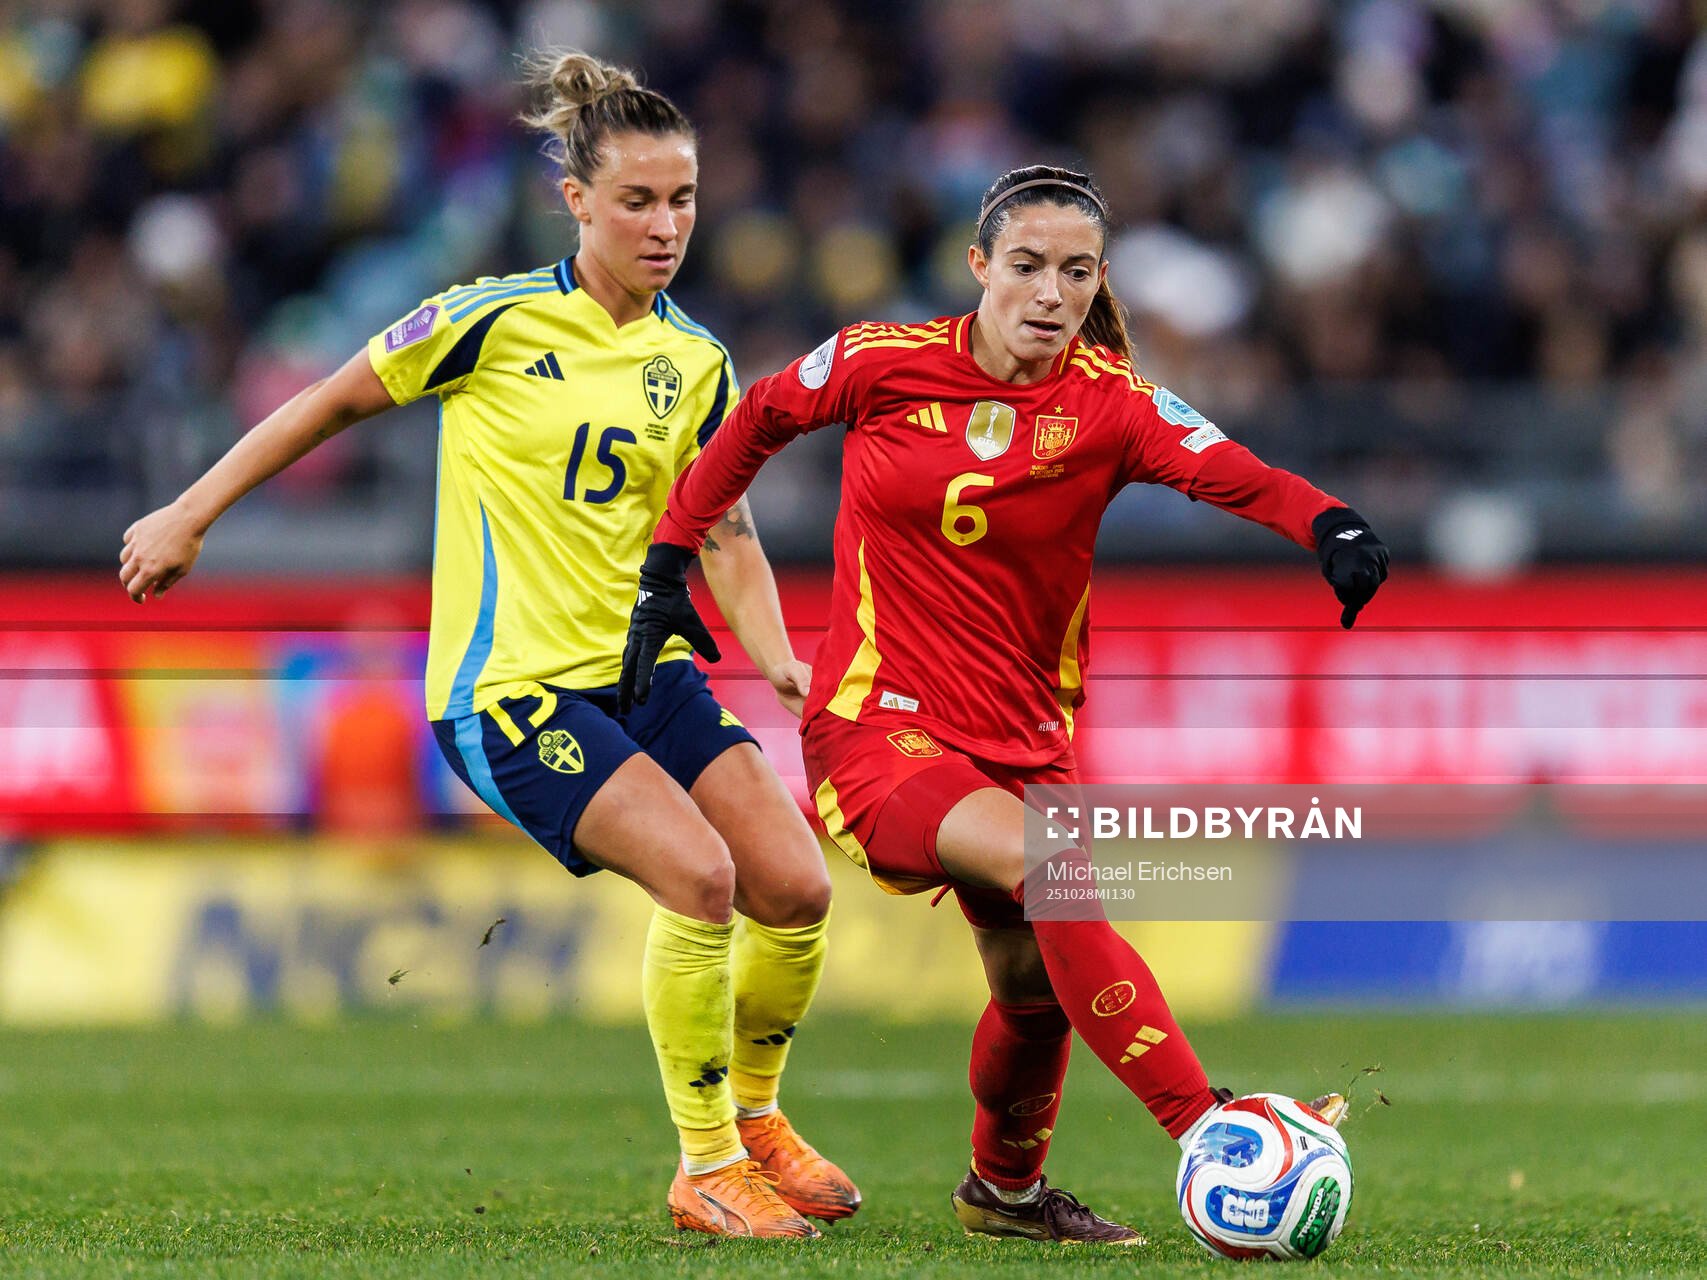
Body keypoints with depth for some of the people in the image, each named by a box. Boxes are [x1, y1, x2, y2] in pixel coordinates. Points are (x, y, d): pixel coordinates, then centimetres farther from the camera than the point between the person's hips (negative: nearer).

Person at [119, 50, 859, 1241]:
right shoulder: (496, 320, -9)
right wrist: (189, 517, 6)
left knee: (796, 886, -9)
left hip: (641, 665, 6)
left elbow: (725, 529, 10)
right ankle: (706, 1170, -9)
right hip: (509, 683, -6)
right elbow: (332, 403, 2)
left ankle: (754, 1112, 19)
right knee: (698, 874, -24)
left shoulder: (696, 361, 7)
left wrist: (777, 659, -8)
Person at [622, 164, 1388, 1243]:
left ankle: (1006, 1188, 40)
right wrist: (669, 565, 10)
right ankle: (1209, 1128, -35)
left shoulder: (1111, 404, -7)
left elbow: (1228, 469, -26)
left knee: (1037, 982, 9)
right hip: (877, 729, -4)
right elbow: (756, 424, 12)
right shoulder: (881, 365, -7)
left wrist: (1331, 523, -45)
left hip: (1023, 740, 4)